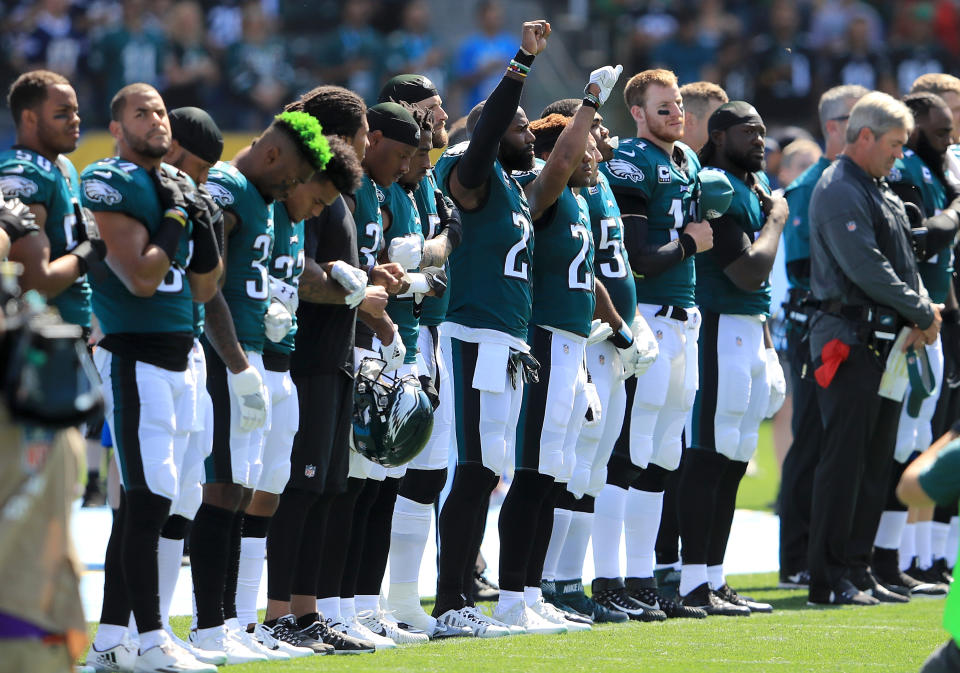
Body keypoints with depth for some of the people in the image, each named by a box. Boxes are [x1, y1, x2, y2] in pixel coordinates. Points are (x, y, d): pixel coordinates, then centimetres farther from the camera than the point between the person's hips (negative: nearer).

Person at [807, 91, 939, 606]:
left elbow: (902, 263, 20)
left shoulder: (880, 192, 19)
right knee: (845, 459, -8)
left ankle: (858, 569, 15)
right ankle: (829, 578, -6)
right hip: (850, 341, -10)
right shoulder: (838, 192, -12)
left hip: (885, 343, 10)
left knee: (875, 461, 10)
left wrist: (920, 315, 2)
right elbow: (866, 269, -19)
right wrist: (922, 313, -12)